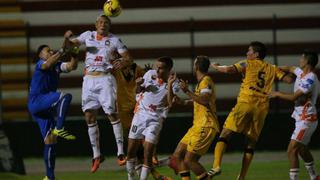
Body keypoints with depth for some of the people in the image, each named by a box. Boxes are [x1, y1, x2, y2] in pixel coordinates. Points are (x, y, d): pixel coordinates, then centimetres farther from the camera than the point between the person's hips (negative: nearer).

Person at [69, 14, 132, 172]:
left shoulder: (114, 40, 3)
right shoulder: (88, 36, 11)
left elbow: (129, 59, 2)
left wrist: (122, 63, -20)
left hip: (105, 78, -4)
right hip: (89, 79, 4)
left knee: (112, 113, -12)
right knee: (89, 116, 3)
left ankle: (120, 152, -8)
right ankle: (96, 155, 11)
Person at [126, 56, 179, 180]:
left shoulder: (172, 84, -10)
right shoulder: (150, 74, -1)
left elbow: (170, 104, -24)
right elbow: (138, 90, 15)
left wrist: (170, 85, -32)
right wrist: (138, 85, -8)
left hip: (155, 120, -3)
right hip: (140, 114, 4)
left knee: (148, 154, -10)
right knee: (131, 151, 7)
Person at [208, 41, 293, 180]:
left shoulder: (248, 64, 6)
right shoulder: (272, 69, 17)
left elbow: (229, 70, -7)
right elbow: (289, 79, 12)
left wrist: (215, 67, 12)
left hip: (246, 103, -4)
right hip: (262, 107, 4)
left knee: (225, 133, -3)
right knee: (251, 141, 12)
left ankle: (217, 165, -22)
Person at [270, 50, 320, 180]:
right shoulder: (301, 73, 7)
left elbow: (294, 97, -24)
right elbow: (289, 69, 29)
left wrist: (278, 94, -9)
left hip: (306, 120, -10)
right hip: (302, 119, 10)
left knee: (292, 150, -16)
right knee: (302, 149, 24)